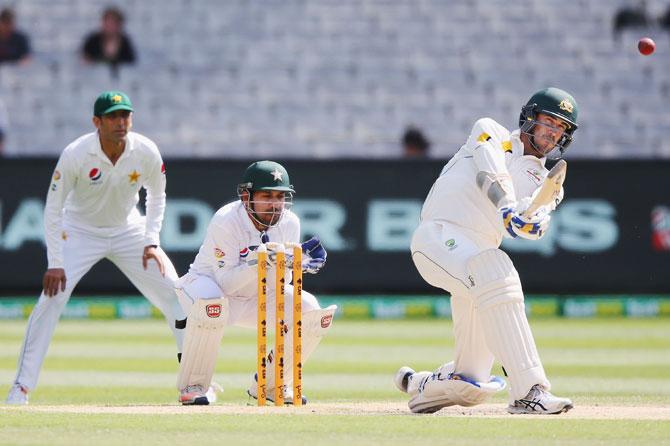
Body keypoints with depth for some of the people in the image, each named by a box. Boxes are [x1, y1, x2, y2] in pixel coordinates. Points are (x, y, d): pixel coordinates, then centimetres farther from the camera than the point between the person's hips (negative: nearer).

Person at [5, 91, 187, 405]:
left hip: (128, 230, 3)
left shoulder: (146, 152, -17)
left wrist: (151, 242, -7)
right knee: (51, 299, -19)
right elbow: (53, 209, -17)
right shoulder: (75, 155, -26)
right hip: (80, 232, -3)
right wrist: (55, 263, -22)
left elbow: (156, 195, 3)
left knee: (176, 296, -6)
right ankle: (22, 387, -12)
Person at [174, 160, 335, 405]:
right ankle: (191, 386, -22)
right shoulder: (226, 221, -28)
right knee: (211, 304, -41)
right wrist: (258, 262, -44)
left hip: (257, 297, 6)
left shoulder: (289, 222, -12)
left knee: (310, 310, -15)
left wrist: (299, 263, -30)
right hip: (207, 283, -6)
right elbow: (225, 282, -31)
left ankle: (272, 384, 5)